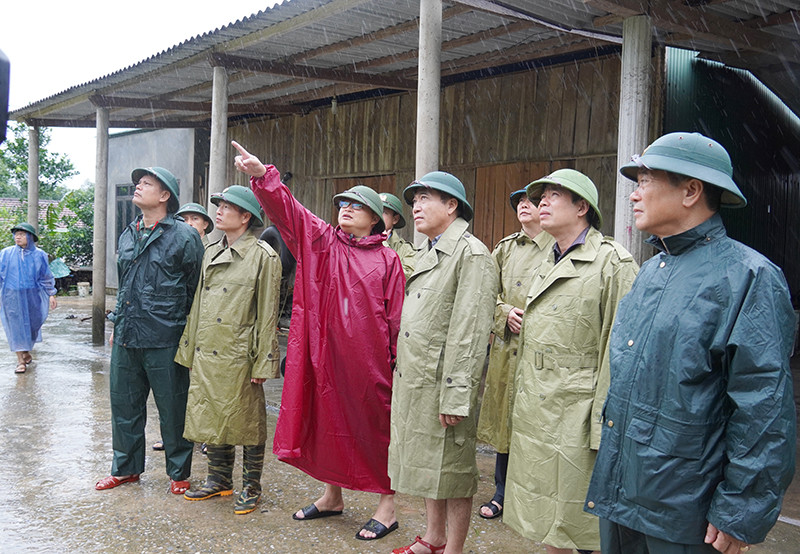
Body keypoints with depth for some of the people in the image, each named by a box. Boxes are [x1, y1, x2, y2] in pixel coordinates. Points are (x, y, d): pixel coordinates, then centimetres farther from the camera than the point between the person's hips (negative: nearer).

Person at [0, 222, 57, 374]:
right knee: (15, 326, -2)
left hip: (32, 296, 1)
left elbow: (46, 277, 7)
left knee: (31, 325, 8)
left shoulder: (39, 255, 2)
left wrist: (51, 295, 3)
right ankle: (21, 360, 2)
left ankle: (26, 352, 33)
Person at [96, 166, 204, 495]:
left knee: (172, 410, 4)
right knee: (124, 405, 15)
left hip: (164, 341, -6)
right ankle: (126, 468, 31)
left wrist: (189, 332, -4)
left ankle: (179, 473, 20)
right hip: (126, 339, 7)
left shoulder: (184, 236, -7)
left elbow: (197, 290, -5)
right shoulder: (127, 236, 14)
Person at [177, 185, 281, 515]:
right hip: (206, 354, 7)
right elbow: (197, 305, 18)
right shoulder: (210, 253, 14)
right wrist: (189, 349, 14)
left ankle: (251, 487, 17)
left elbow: (267, 315, -10)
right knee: (210, 419, 14)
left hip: (238, 357, -7)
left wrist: (263, 363, -13)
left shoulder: (262, 256, -7)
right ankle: (219, 481, 29)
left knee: (246, 423, 3)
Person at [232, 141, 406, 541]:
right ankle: (332, 496, 32)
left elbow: (396, 315, 0)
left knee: (376, 426, 4)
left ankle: (387, 506, 18)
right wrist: (262, 175, -21)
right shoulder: (321, 242, 7)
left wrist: (398, 359, -5)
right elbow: (288, 209, -6)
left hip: (368, 357, -3)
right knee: (328, 422, 13)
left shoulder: (387, 260, 1)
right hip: (325, 353, 3)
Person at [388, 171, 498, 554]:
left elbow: (470, 333, -19)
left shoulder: (472, 255, -13)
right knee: (424, 465, 19)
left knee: (452, 472, 3)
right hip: (413, 382, 9)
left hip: (443, 385, -9)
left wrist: (455, 395, -22)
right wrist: (402, 375, 17)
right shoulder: (427, 254, 17)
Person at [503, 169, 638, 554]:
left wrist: (606, 425, -17)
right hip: (534, 408, 8)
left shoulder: (613, 263, -11)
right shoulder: (548, 264, 15)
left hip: (576, 413, -8)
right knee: (546, 520, 16)